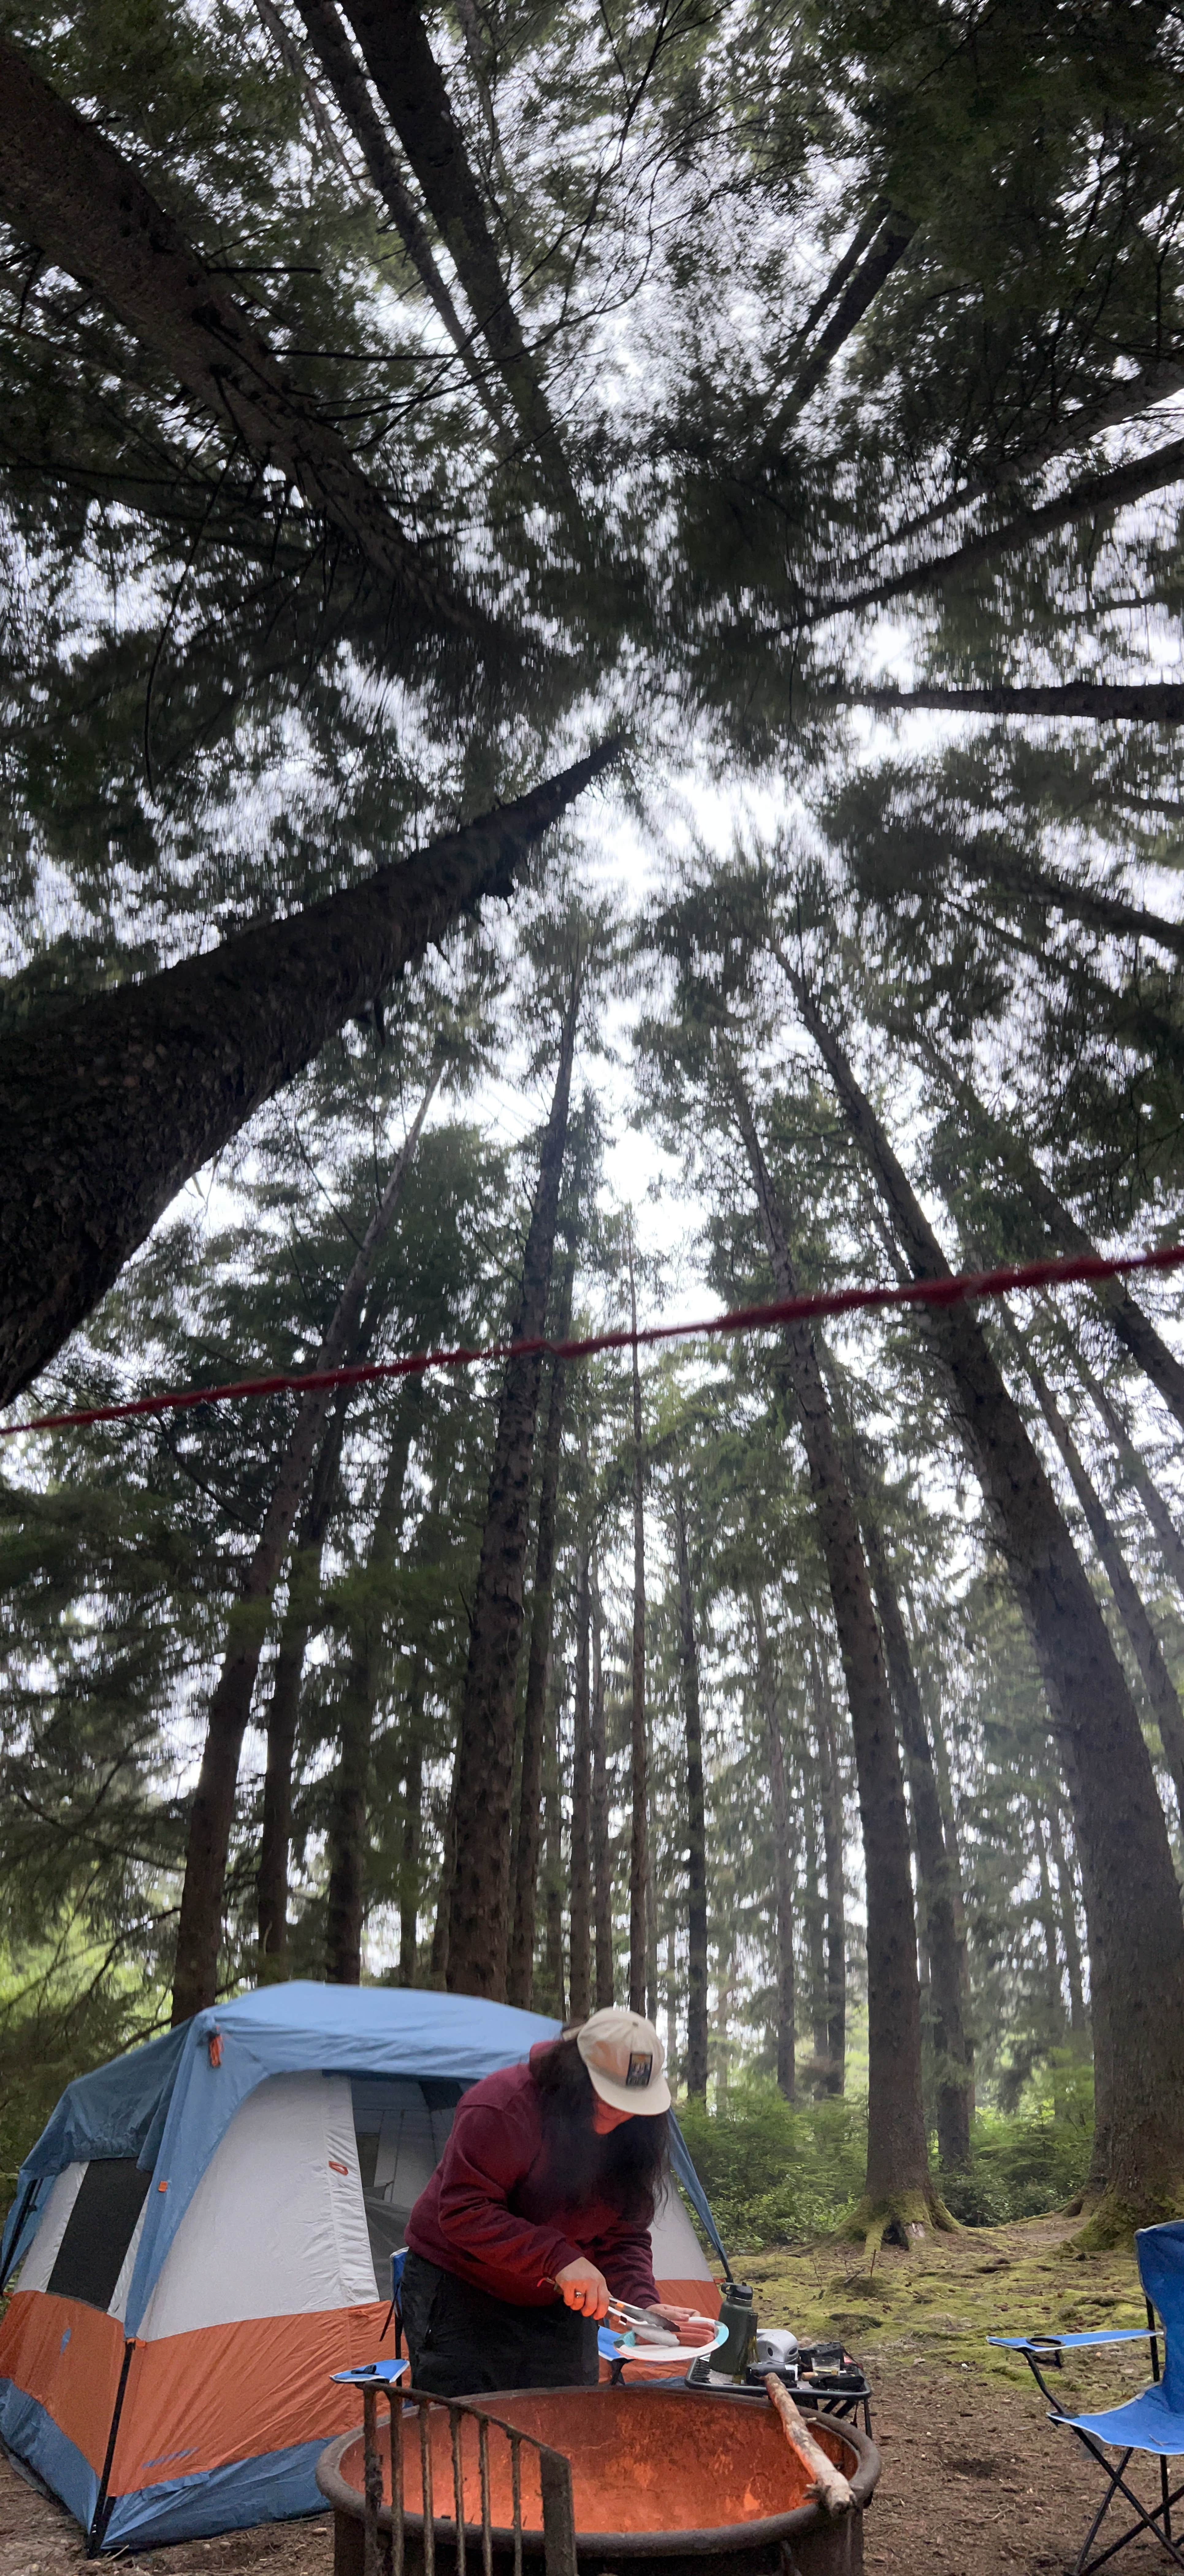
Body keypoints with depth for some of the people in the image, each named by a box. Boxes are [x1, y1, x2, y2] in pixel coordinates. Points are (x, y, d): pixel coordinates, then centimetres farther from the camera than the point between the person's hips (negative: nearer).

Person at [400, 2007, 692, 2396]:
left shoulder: (630, 2135, -9)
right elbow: (463, 2212, -31)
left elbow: (624, 2236, -2)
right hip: (459, 2291, -5)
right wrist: (557, 2258, -36)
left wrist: (642, 2303, -21)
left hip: (556, 2306, 6)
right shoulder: (502, 2107, -29)